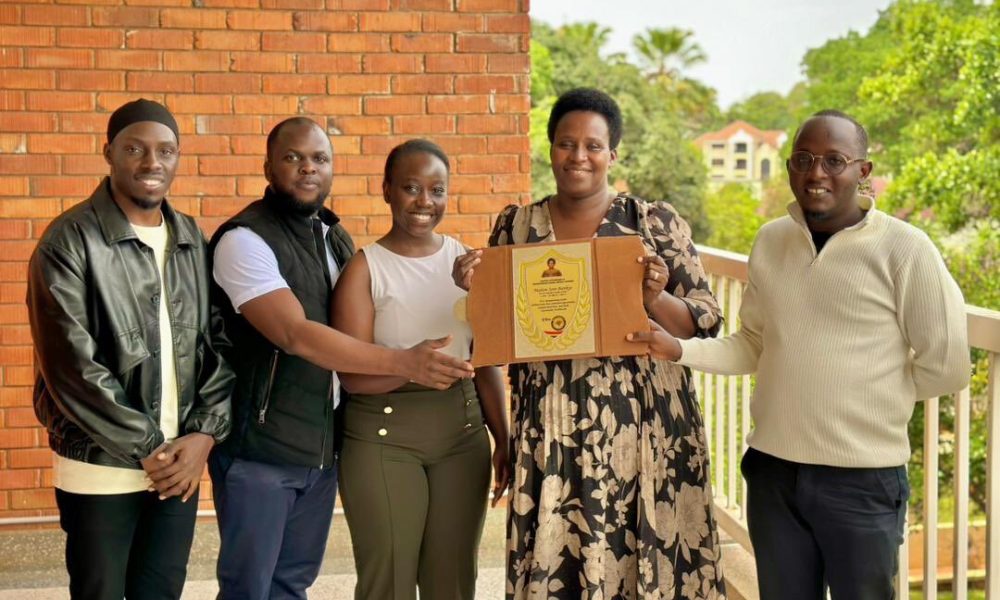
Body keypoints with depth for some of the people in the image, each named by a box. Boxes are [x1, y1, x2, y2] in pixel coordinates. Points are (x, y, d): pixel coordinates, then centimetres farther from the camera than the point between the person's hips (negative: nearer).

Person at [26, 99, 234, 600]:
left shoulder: (192, 240, 7)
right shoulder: (70, 242, -9)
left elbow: (220, 341, 7)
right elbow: (72, 367, -15)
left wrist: (204, 433, -6)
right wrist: (147, 448, -13)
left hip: (179, 464, 4)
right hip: (101, 469, -4)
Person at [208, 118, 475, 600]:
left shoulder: (337, 240, 11)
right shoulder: (244, 239, -14)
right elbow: (295, 335, -25)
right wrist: (403, 364, -28)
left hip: (321, 446, 7)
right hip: (259, 448, -7)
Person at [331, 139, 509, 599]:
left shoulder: (466, 261, 7)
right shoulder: (365, 267, -5)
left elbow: (485, 360, 12)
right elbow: (353, 375, -12)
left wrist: (503, 440, 10)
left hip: (463, 432, 4)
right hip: (383, 436, -3)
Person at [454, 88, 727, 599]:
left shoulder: (657, 223, 2)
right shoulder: (515, 226, 8)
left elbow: (704, 320, 1)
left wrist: (656, 298, -16)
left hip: (643, 430, -1)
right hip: (550, 434, 2)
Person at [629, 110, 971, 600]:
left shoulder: (903, 248, -11)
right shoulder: (771, 241, 4)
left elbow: (945, 366, -7)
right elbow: (753, 347, 8)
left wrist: (869, 398, -2)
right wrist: (679, 350, -6)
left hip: (862, 480, -4)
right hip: (772, 471, 4)